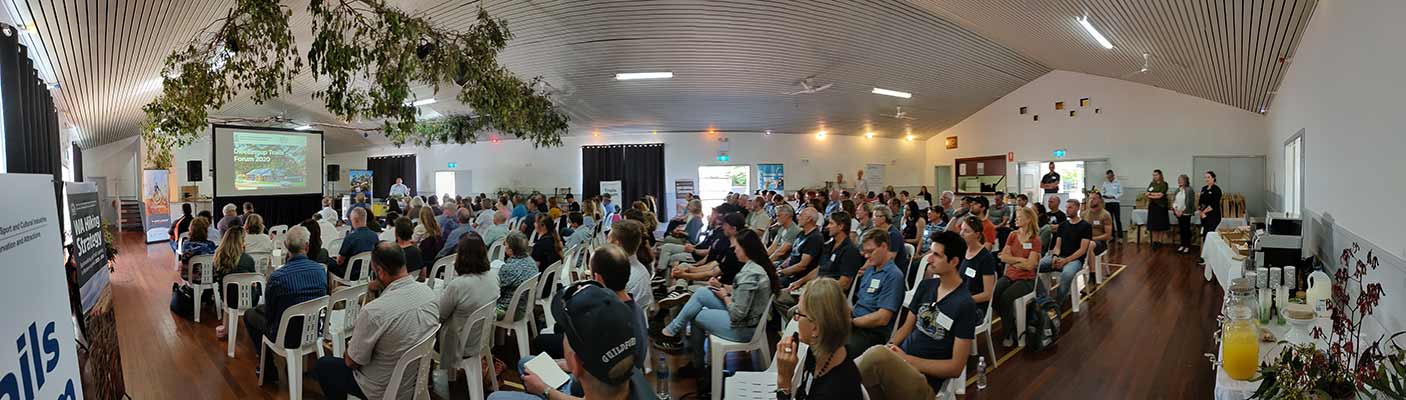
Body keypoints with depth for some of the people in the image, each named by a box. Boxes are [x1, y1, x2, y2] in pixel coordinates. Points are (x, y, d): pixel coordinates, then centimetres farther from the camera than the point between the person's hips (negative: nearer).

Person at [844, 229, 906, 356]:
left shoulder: (893, 275, -9)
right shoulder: (869, 270, 19)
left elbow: (882, 318, -16)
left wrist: (851, 321, -10)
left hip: (873, 333, -8)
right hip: (856, 325, 9)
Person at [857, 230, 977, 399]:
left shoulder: (965, 305, -10)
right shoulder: (925, 286, 10)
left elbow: (956, 367, -10)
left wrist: (907, 359, -14)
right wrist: (890, 348, -4)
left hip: (924, 381, -6)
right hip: (900, 360, 6)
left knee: (877, 355, -36)